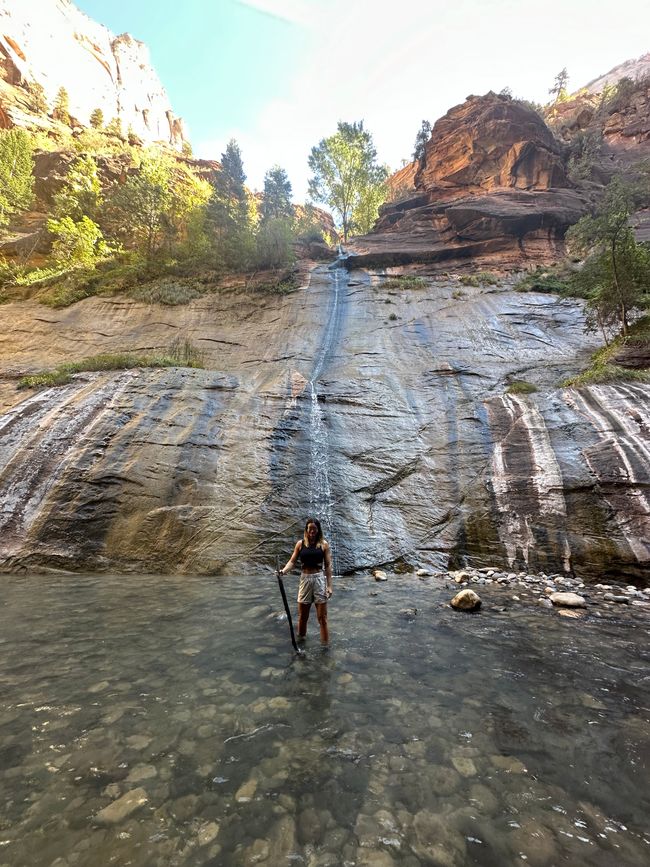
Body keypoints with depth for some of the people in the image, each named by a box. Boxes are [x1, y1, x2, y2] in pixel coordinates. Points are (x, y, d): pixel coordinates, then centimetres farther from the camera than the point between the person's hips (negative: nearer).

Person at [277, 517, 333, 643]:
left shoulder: (324, 544, -1)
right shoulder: (300, 544, 2)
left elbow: (328, 566, 0)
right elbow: (292, 561, 0)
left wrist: (329, 585, -4)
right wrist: (283, 570, -20)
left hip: (319, 579, -2)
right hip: (305, 579, 2)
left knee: (322, 616, 1)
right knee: (302, 615, 12)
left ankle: (325, 643, 10)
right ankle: (301, 638, 33)